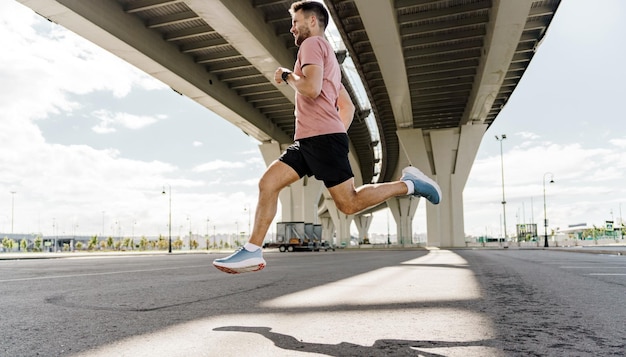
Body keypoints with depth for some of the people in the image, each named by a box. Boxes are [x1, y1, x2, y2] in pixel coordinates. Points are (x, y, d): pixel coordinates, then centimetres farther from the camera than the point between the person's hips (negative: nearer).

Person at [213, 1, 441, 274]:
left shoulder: (313, 44, -1)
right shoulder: (326, 56, 28)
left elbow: (311, 88, -20)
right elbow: (348, 107, 27)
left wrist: (286, 76, -2)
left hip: (322, 137, -10)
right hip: (308, 140, 10)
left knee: (349, 204, -8)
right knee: (267, 183, 0)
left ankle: (409, 183, 4)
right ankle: (252, 251, -1)